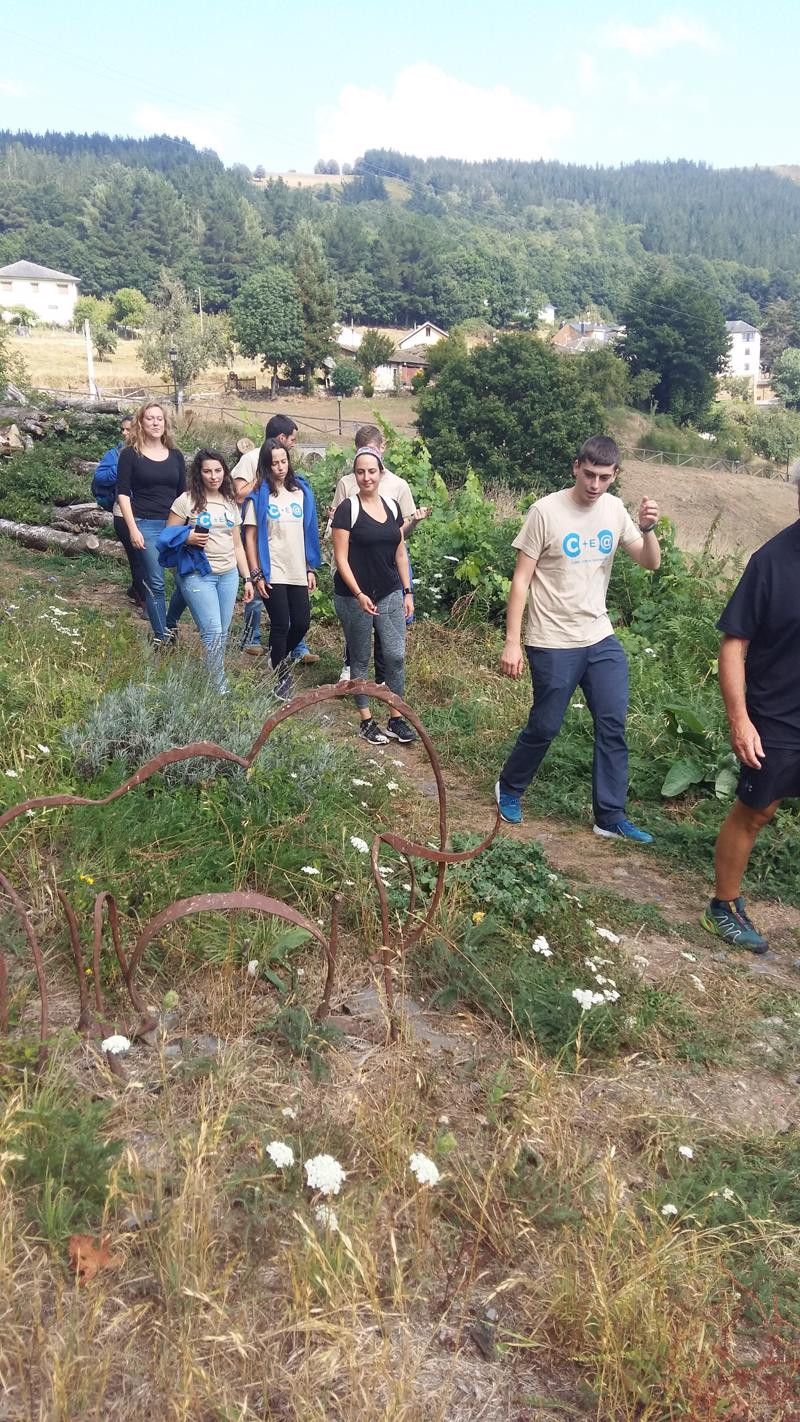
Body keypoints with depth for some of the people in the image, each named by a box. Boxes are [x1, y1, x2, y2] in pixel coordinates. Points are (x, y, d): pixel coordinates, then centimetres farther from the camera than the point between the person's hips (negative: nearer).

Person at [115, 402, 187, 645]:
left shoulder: (176, 456, 13)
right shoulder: (130, 454, 2)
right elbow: (123, 494, -2)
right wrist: (132, 529, -11)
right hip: (145, 526, -4)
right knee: (155, 584, -3)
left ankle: (170, 624, 17)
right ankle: (161, 638, 10)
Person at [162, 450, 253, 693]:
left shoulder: (230, 503, 13)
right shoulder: (186, 500, -3)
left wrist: (247, 578, 13)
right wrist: (188, 538, -20)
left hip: (228, 575, 5)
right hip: (198, 575, -5)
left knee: (222, 633, 6)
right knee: (213, 633, -11)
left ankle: (213, 680, 17)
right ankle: (220, 690, -5)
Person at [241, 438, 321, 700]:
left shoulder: (301, 491, 9)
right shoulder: (259, 496, -3)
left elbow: (307, 532, 13)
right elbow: (250, 536, -4)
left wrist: (310, 568, 10)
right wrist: (256, 574, -9)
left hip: (298, 571, 4)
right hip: (272, 573, -4)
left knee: (302, 623, 6)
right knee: (281, 625, -2)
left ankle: (279, 658, 32)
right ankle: (282, 677, 13)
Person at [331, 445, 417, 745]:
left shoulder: (392, 507, 8)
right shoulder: (347, 509, -8)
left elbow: (400, 553, 13)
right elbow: (341, 558, -11)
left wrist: (407, 591, 9)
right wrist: (359, 594, -19)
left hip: (391, 594, 4)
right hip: (354, 596, -4)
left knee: (396, 656, 1)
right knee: (361, 659, 7)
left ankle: (396, 719, 13)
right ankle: (366, 721, 18)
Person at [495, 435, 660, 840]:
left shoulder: (614, 509, 3)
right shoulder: (546, 511, -13)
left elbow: (650, 563, 4)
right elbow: (521, 579, -11)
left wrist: (647, 528, -17)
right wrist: (512, 642, -14)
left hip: (601, 639, 5)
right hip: (553, 643, -5)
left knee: (613, 725, 3)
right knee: (545, 727, 4)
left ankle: (610, 817, 13)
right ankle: (508, 788, 30)